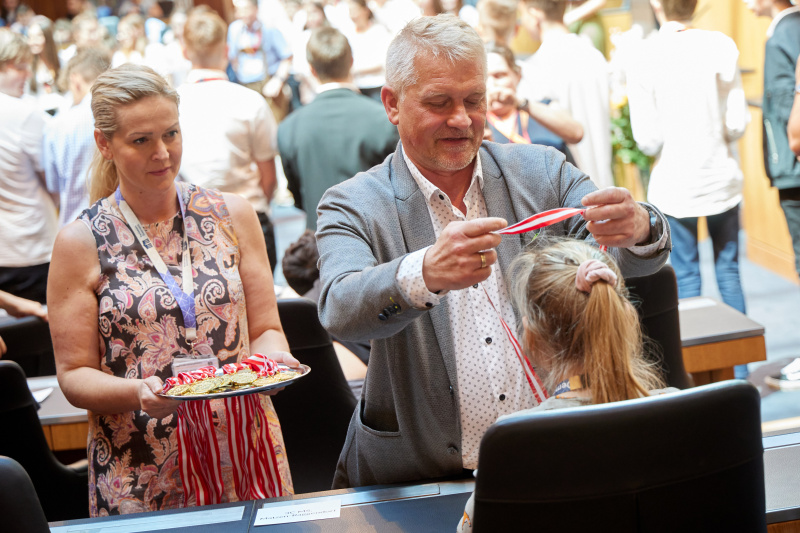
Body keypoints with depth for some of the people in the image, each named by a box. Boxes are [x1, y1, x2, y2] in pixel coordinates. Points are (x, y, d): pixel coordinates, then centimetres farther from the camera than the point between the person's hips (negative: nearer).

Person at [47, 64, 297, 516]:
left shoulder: (232, 215, 4)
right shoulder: (81, 243, -4)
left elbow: (265, 328, 7)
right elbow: (74, 376, -3)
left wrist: (274, 359, -16)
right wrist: (137, 392, -22)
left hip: (246, 450, 2)